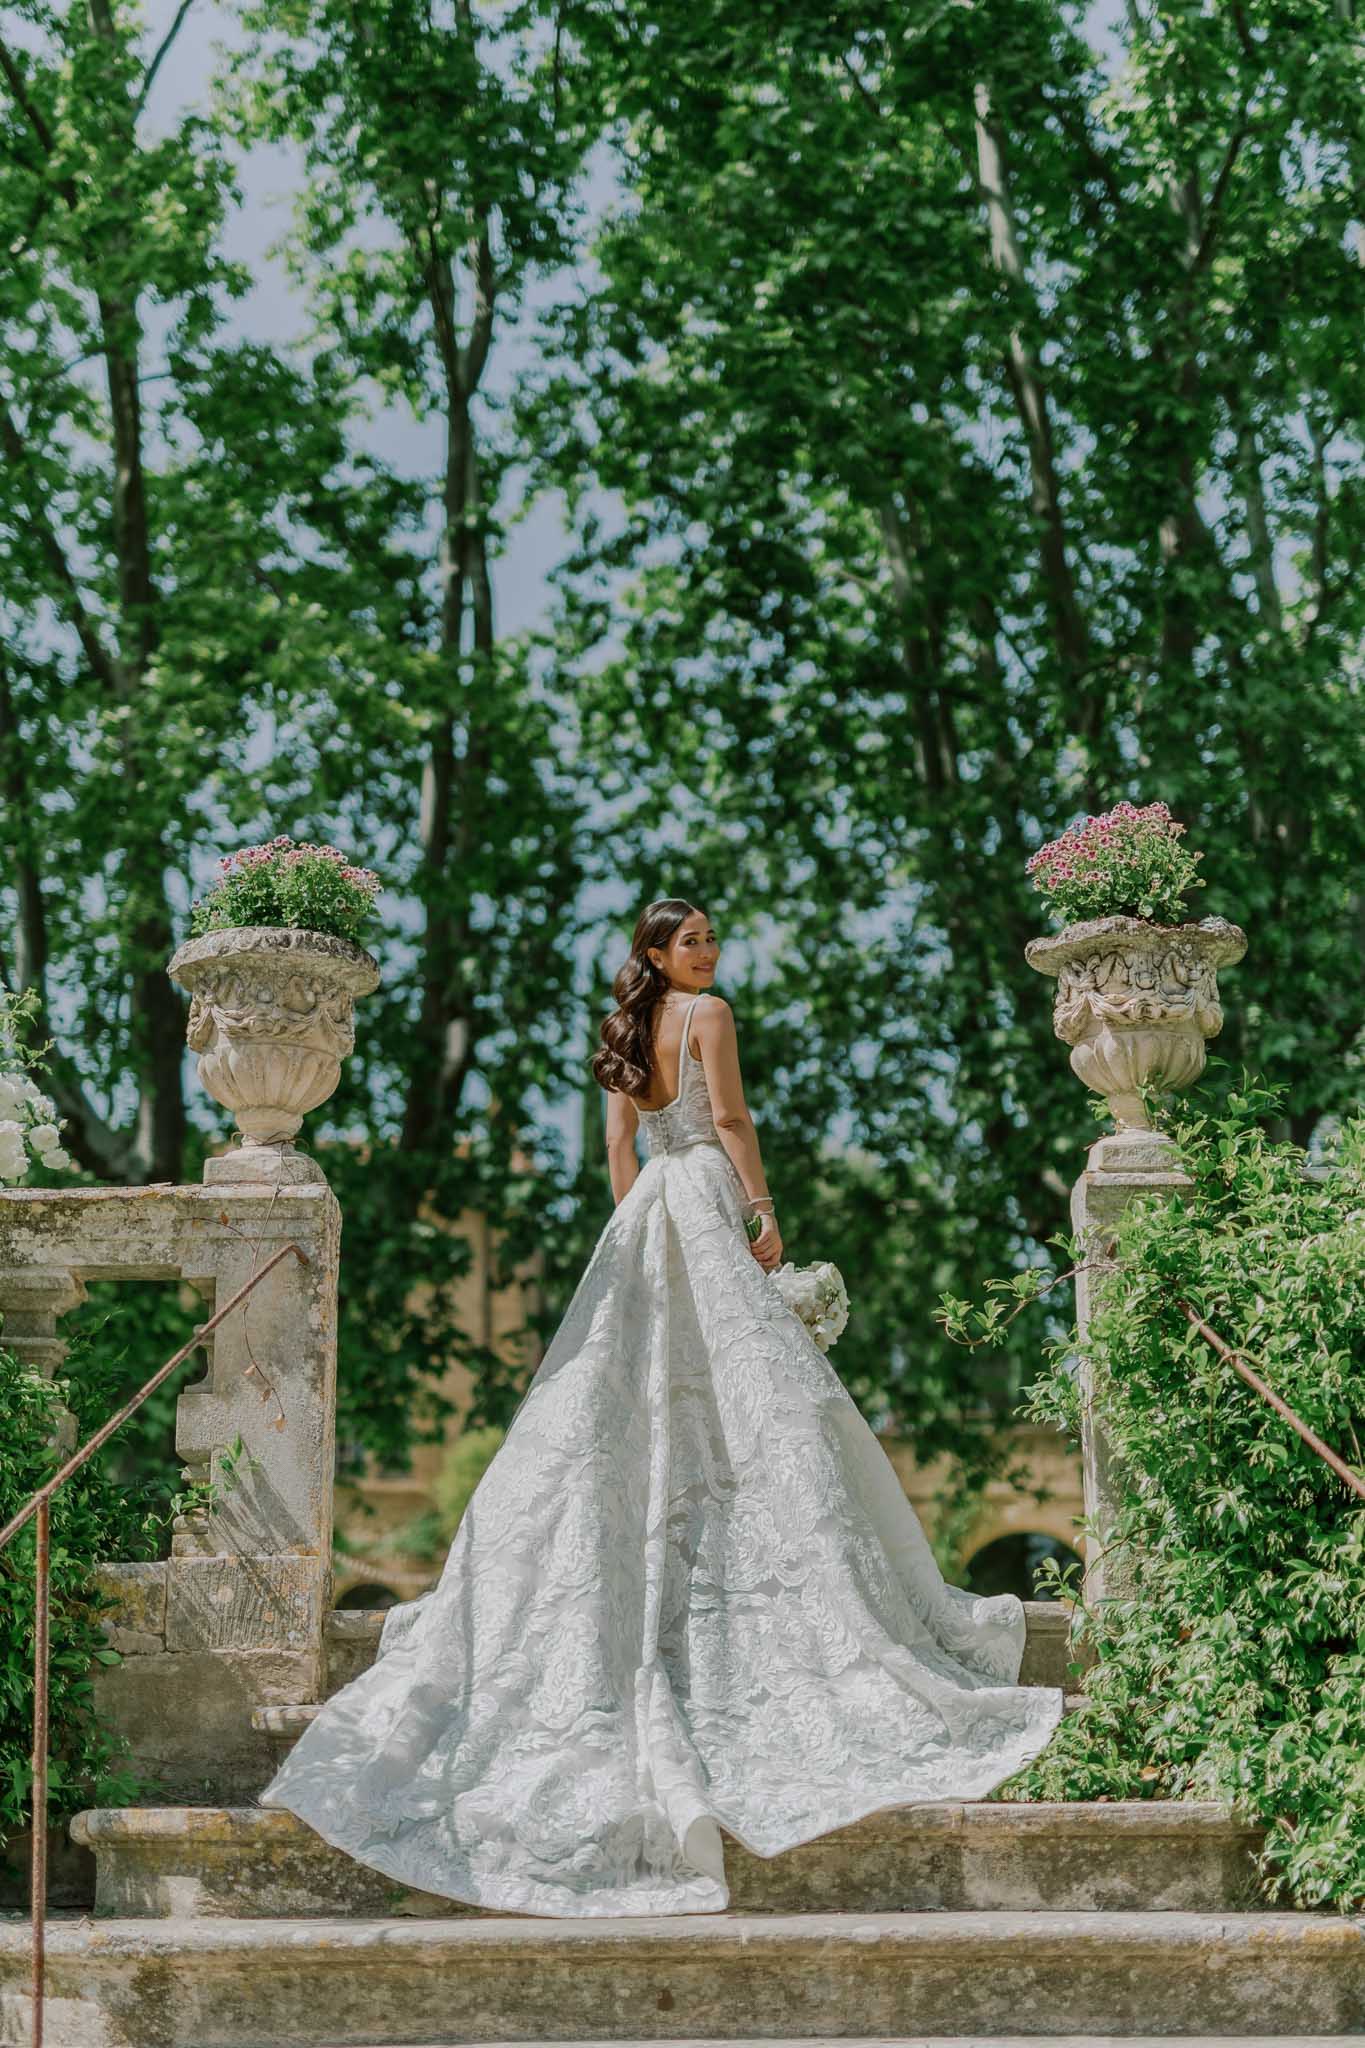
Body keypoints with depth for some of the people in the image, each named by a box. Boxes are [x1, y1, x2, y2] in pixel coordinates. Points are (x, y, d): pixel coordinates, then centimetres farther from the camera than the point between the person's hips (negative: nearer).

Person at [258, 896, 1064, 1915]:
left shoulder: (630, 1031, 18)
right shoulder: (708, 1012, -4)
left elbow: (620, 1143, 17)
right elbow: (729, 1115, -12)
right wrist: (764, 1208, -10)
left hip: (647, 1211, 8)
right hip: (705, 1197, -7)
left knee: (618, 1399, 8)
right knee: (754, 1392, -9)